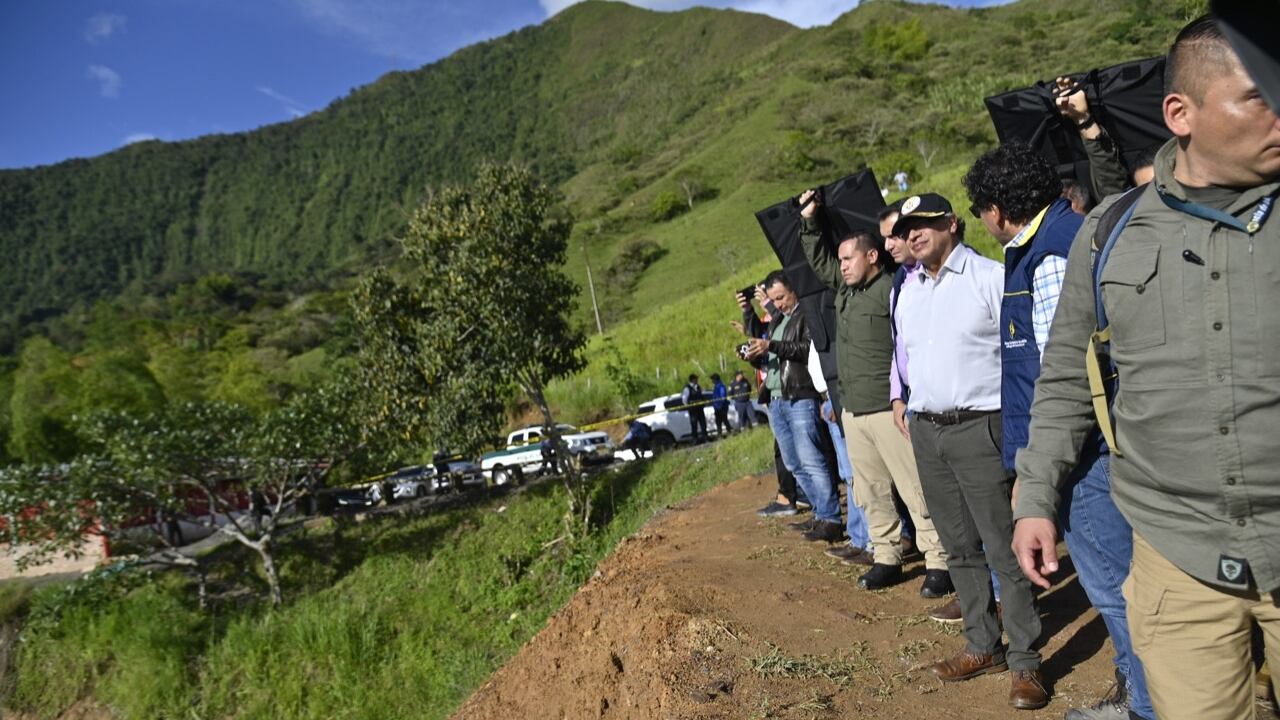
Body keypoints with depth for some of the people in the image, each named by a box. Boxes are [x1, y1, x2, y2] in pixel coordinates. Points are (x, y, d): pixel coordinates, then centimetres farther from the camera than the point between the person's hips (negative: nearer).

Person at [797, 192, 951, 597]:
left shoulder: (892, 289, -11)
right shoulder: (844, 289, 14)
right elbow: (818, 262, 29)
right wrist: (809, 221, 24)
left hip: (888, 409, -8)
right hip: (852, 410, 9)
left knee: (915, 490, -3)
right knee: (871, 492, 14)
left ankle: (938, 562, 6)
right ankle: (887, 558, 24)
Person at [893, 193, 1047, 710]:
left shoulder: (991, 277, -5)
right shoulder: (905, 290, 14)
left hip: (978, 428, -6)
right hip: (926, 433, 6)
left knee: (1004, 549, -2)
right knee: (960, 548, 13)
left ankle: (1024, 662, 10)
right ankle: (983, 647, 25)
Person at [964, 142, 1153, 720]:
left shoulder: (1049, 255, -18)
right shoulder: (1069, 232, 14)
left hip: (1083, 447, -11)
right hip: (1090, 440, 11)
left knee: (1110, 579, 1)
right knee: (1114, 576, 20)